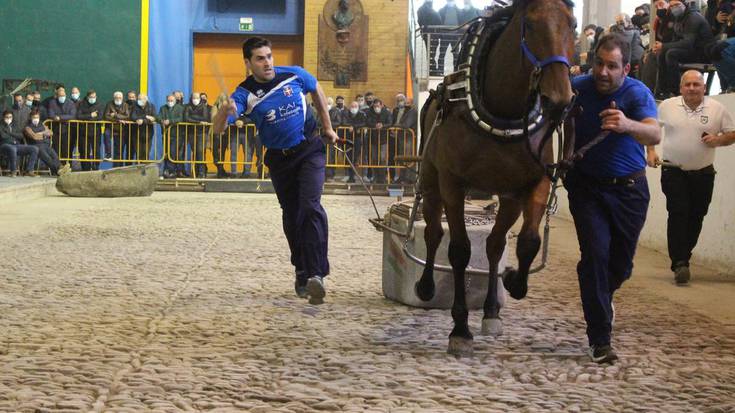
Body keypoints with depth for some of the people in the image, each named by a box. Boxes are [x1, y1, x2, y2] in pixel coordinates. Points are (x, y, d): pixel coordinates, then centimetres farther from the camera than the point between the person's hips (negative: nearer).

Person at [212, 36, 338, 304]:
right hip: (279, 159, 1)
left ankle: (316, 273, -26)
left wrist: (327, 127, 14)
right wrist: (226, 112, -51)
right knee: (292, 217, 11)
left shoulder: (294, 75, -12)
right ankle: (302, 272, 28)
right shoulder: (245, 94, -17)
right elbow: (218, 129, -29)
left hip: (309, 150, -1)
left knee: (311, 207, -20)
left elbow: (317, 91, 11)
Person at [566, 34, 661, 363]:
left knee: (622, 261, 10)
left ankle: (601, 296, 46)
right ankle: (600, 338, -10)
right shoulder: (577, 88, -10)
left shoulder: (637, 93, -16)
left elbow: (654, 135, -33)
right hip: (587, 185, 0)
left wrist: (627, 125, -55)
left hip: (630, 188, 0)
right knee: (596, 252, -15)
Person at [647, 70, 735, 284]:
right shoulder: (667, 106, 1)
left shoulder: (717, 109, 1)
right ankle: (679, 264, -17)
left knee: (695, 218, 6)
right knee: (678, 214, -14)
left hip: (703, 173, 2)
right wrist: (651, 151, 3)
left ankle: (682, 259, 23)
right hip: (674, 171, -2)